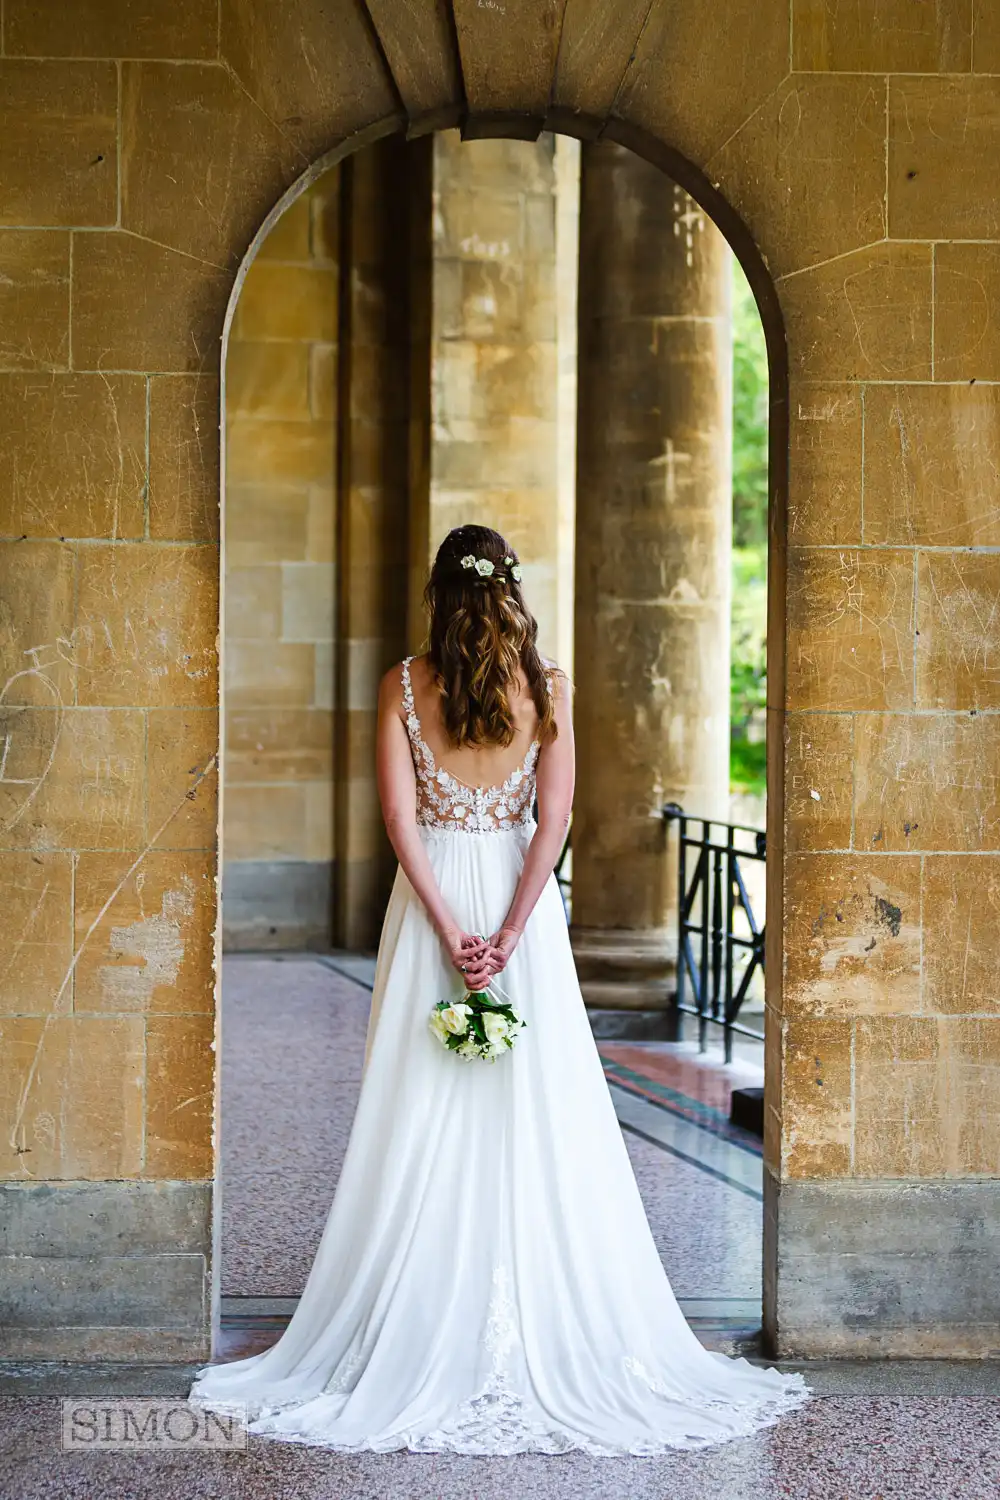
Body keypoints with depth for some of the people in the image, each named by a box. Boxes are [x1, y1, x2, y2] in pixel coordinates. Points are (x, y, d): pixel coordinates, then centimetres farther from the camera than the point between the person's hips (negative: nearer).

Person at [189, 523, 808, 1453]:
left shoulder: (403, 685, -3)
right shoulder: (545, 687, -2)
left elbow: (400, 815, -9)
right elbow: (554, 818, -9)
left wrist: (448, 930, -10)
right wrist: (510, 934, -11)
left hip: (434, 898, 0)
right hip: (520, 901, 0)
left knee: (428, 1117, 4)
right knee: (536, 1113, 5)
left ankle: (419, 1340, 8)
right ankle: (548, 1332, 8)